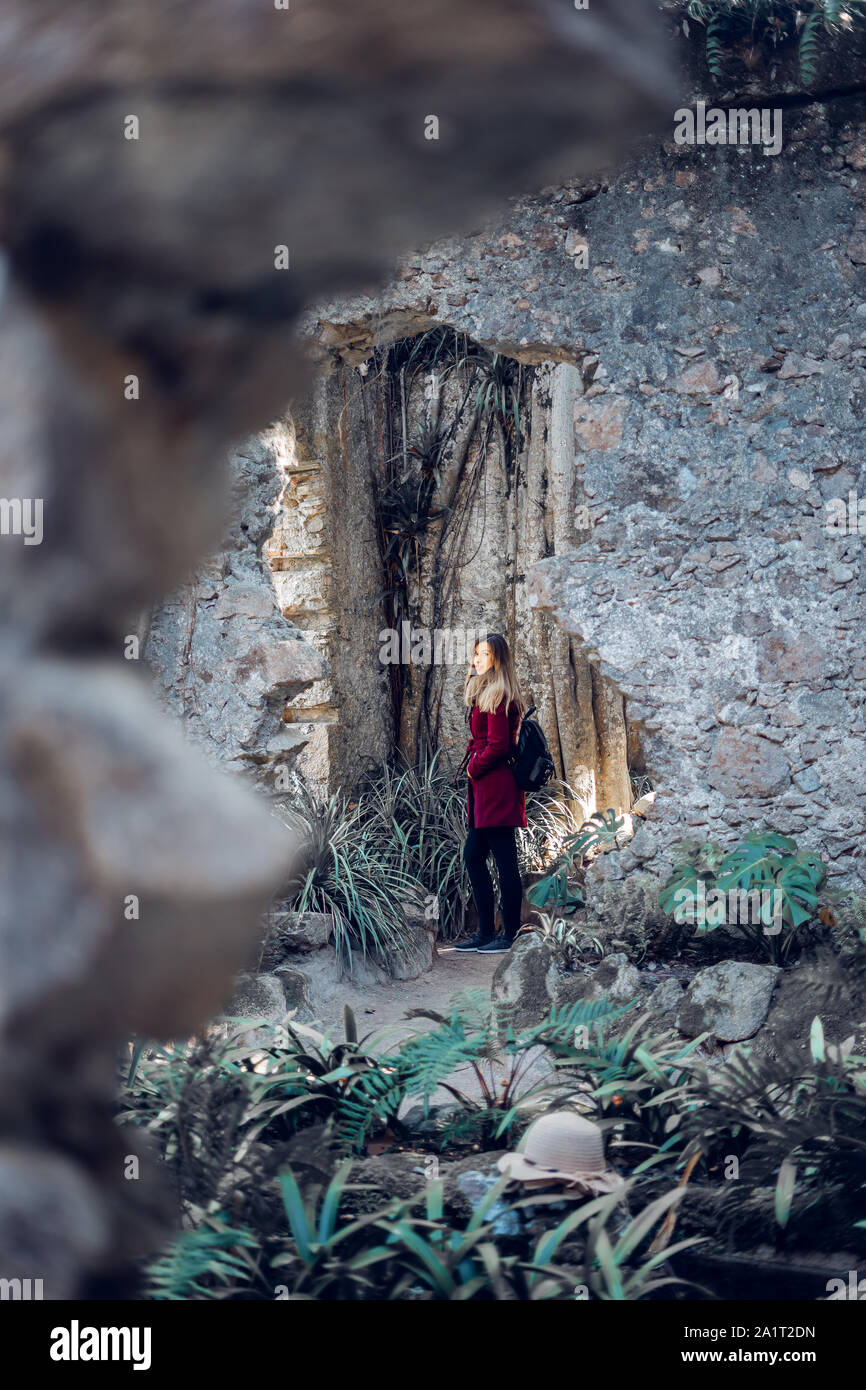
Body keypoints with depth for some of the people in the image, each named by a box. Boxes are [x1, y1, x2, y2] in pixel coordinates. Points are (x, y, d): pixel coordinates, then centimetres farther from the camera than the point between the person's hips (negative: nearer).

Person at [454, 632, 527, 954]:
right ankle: (486, 932, 18)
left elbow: (498, 745, -17)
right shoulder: (482, 693, 18)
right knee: (473, 857, 13)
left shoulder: (498, 697, -12)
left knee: (505, 862, -6)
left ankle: (510, 935, -2)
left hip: (496, 787, -11)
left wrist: (473, 769, -5)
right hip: (484, 789, 11)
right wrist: (472, 766, 9)